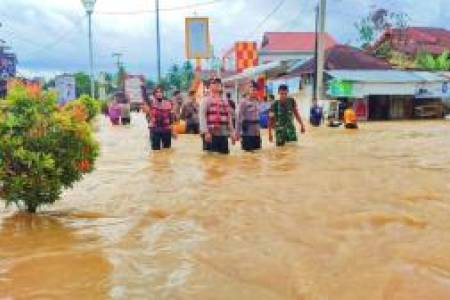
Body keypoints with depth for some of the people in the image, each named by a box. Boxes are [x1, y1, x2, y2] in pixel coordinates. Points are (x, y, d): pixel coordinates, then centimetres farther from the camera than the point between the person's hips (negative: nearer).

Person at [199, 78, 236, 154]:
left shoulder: (225, 101, 18)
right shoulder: (206, 100, -1)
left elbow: (229, 117, 19)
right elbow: (202, 117, -10)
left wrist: (232, 132, 13)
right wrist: (206, 132, -20)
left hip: (224, 134, 6)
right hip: (211, 134, -6)